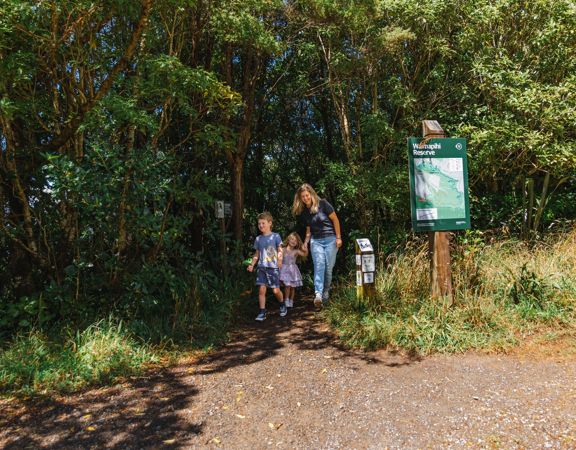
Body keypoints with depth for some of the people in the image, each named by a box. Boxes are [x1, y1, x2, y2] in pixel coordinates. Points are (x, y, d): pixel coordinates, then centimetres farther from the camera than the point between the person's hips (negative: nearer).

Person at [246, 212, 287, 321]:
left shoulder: (276, 236, -1)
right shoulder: (258, 239, 9)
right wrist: (252, 265, 6)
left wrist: (280, 260, -16)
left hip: (273, 267, -3)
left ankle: (282, 305, 30)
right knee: (261, 289, -4)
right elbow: (257, 254, 15)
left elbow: (280, 251, -1)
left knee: (276, 290, 1)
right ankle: (262, 312, 5)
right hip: (261, 267, 3)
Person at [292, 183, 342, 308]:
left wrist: (338, 237, -6)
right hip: (315, 241, 3)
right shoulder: (303, 212, 6)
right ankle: (318, 294, -26)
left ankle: (326, 292, 16)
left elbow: (335, 219, -5)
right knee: (319, 265, -15)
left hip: (330, 239, -2)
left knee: (328, 268, -1)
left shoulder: (322, 204, -8)